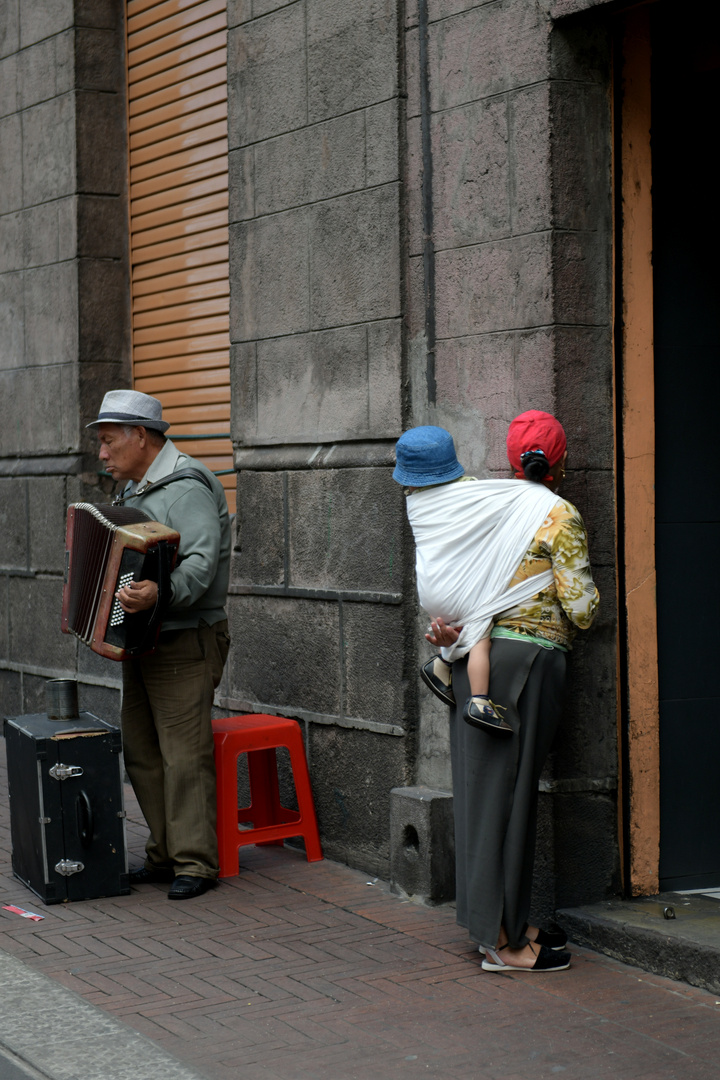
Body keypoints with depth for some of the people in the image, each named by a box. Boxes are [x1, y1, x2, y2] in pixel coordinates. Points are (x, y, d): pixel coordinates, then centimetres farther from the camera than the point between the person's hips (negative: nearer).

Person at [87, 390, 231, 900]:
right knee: (141, 750, 10)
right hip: (143, 640, 10)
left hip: (186, 643, -10)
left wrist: (160, 594, -44)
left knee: (185, 753, -9)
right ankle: (165, 853, 18)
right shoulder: (134, 490, 16)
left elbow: (201, 562, -29)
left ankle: (195, 863, -4)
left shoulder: (186, 489, -15)